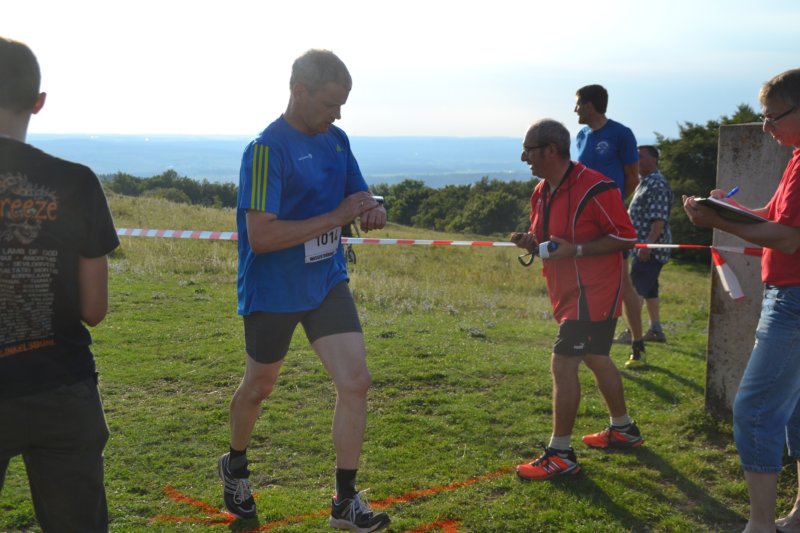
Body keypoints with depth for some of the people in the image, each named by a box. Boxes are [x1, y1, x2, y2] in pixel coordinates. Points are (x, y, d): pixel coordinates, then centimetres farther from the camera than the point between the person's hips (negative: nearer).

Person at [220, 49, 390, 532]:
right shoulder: (267, 149, -20)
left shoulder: (337, 140, 3)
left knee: (356, 382, -6)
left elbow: (360, 196, 14)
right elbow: (260, 235, -27)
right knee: (259, 388, 15)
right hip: (273, 291, -5)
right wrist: (337, 216, -28)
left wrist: (374, 211, -12)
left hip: (328, 282, 6)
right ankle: (236, 466, 43)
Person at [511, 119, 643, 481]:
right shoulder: (542, 192, 7)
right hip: (568, 293, 9)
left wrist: (575, 251, -26)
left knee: (563, 363, -11)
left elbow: (625, 237, -18)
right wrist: (531, 242, -4)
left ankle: (560, 455, -2)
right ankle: (623, 430, 38)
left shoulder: (594, 188, -20)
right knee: (596, 358, 20)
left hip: (592, 293, -9)